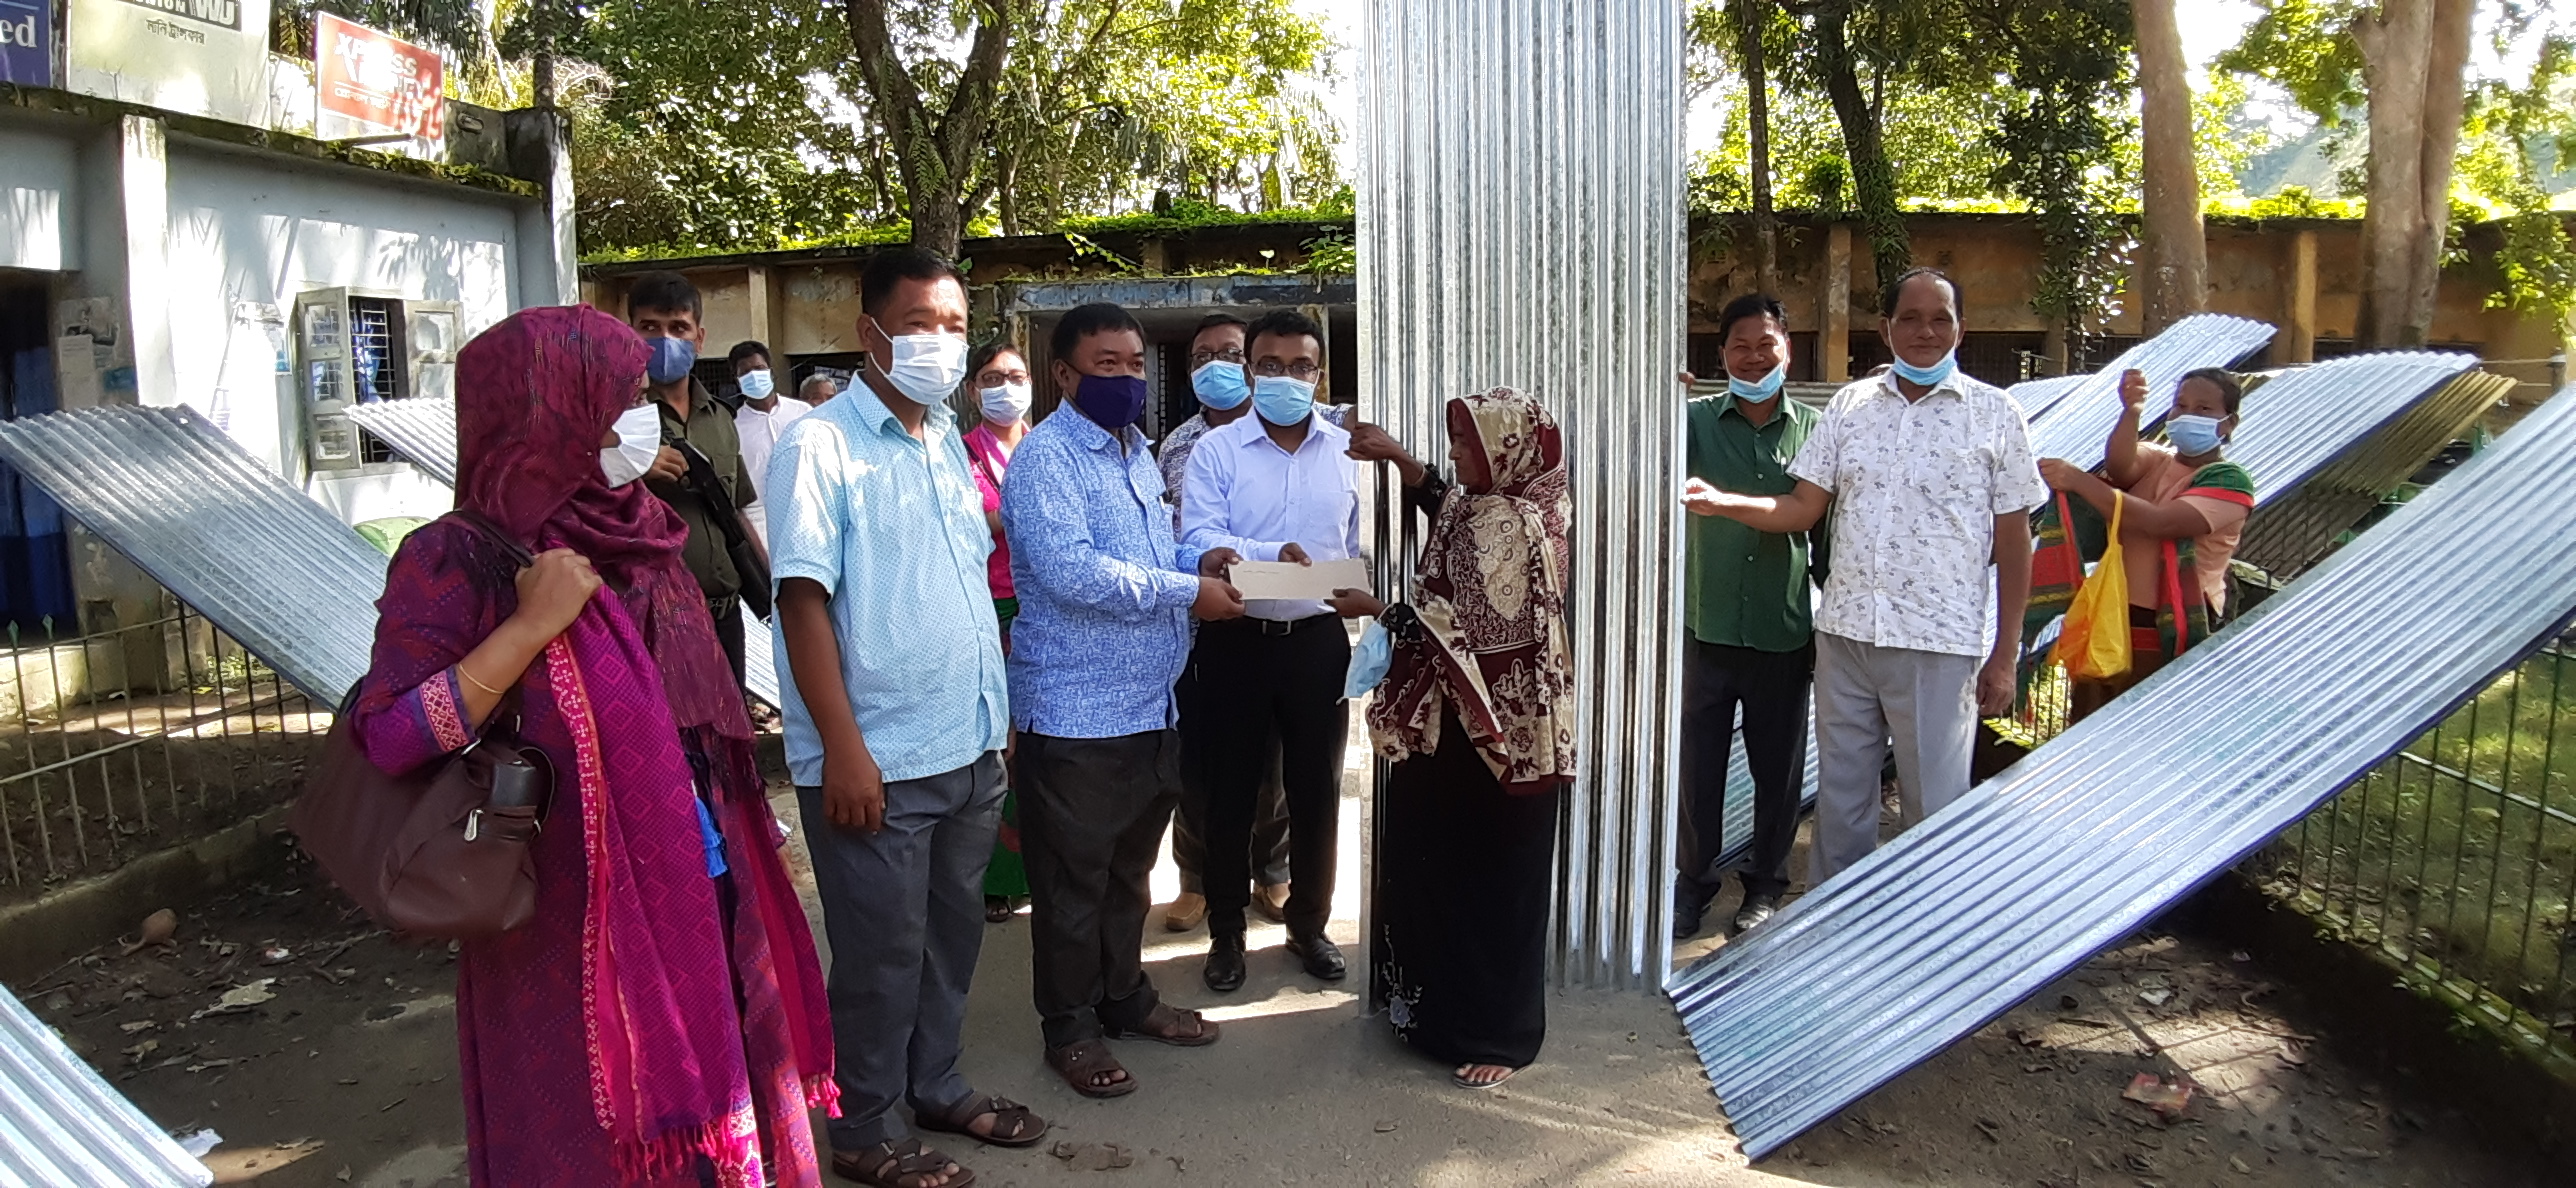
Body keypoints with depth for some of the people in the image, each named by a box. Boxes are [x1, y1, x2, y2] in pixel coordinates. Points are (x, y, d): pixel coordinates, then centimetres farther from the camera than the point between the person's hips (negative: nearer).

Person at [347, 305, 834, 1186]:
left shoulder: (636, 536, 8)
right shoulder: (463, 559, -13)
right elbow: (385, 739, -21)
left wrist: (748, 836, 17)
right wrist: (531, 626, -24)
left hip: (700, 900, 7)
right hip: (573, 925, -6)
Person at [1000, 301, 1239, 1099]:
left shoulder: (1137, 453, 14)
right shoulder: (1046, 456, -14)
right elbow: (1070, 572, -26)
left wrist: (1198, 561, 1)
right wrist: (1185, 592, -20)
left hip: (1152, 704, 8)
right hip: (1076, 711, -8)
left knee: (1130, 869, 21)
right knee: (1073, 880, 5)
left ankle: (1124, 995, 36)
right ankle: (1068, 1028, 19)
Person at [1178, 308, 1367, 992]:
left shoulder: (1345, 451, 7)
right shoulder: (1216, 449, -2)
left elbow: (1358, 552, 11)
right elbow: (1198, 539, -15)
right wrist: (1272, 554, -30)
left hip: (1317, 641, 2)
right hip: (1235, 641, -2)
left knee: (1316, 789, 10)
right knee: (1230, 790, 7)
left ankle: (1309, 924, 28)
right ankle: (1226, 932, 23)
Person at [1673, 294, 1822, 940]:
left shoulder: (1813, 431, 2)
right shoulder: (1697, 420, 2)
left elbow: (1825, 531, 6)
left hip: (1784, 633, 0)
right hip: (1707, 627, 0)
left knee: (1778, 766, 12)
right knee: (1697, 761, 8)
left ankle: (1766, 881, 30)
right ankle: (1693, 879, 25)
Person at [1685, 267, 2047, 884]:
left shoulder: (1994, 413, 0)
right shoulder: (1850, 405, 8)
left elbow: (2013, 541, 0)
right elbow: (1802, 509, 6)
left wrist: (2005, 654, -2)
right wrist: (1720, 502, -12)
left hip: (1939, 645, -3)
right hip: (1845, 632, 3)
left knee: (1936, 809, 5)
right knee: (1839, 799, 14)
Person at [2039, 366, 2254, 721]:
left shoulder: (2229, 481, -4)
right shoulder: (2156, 459, 13)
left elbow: (2158, 522, -21)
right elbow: (2119, 467, -13)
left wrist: (2078, 481, -26)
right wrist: (2131, 412, -31)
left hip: (2171, 637, -5)